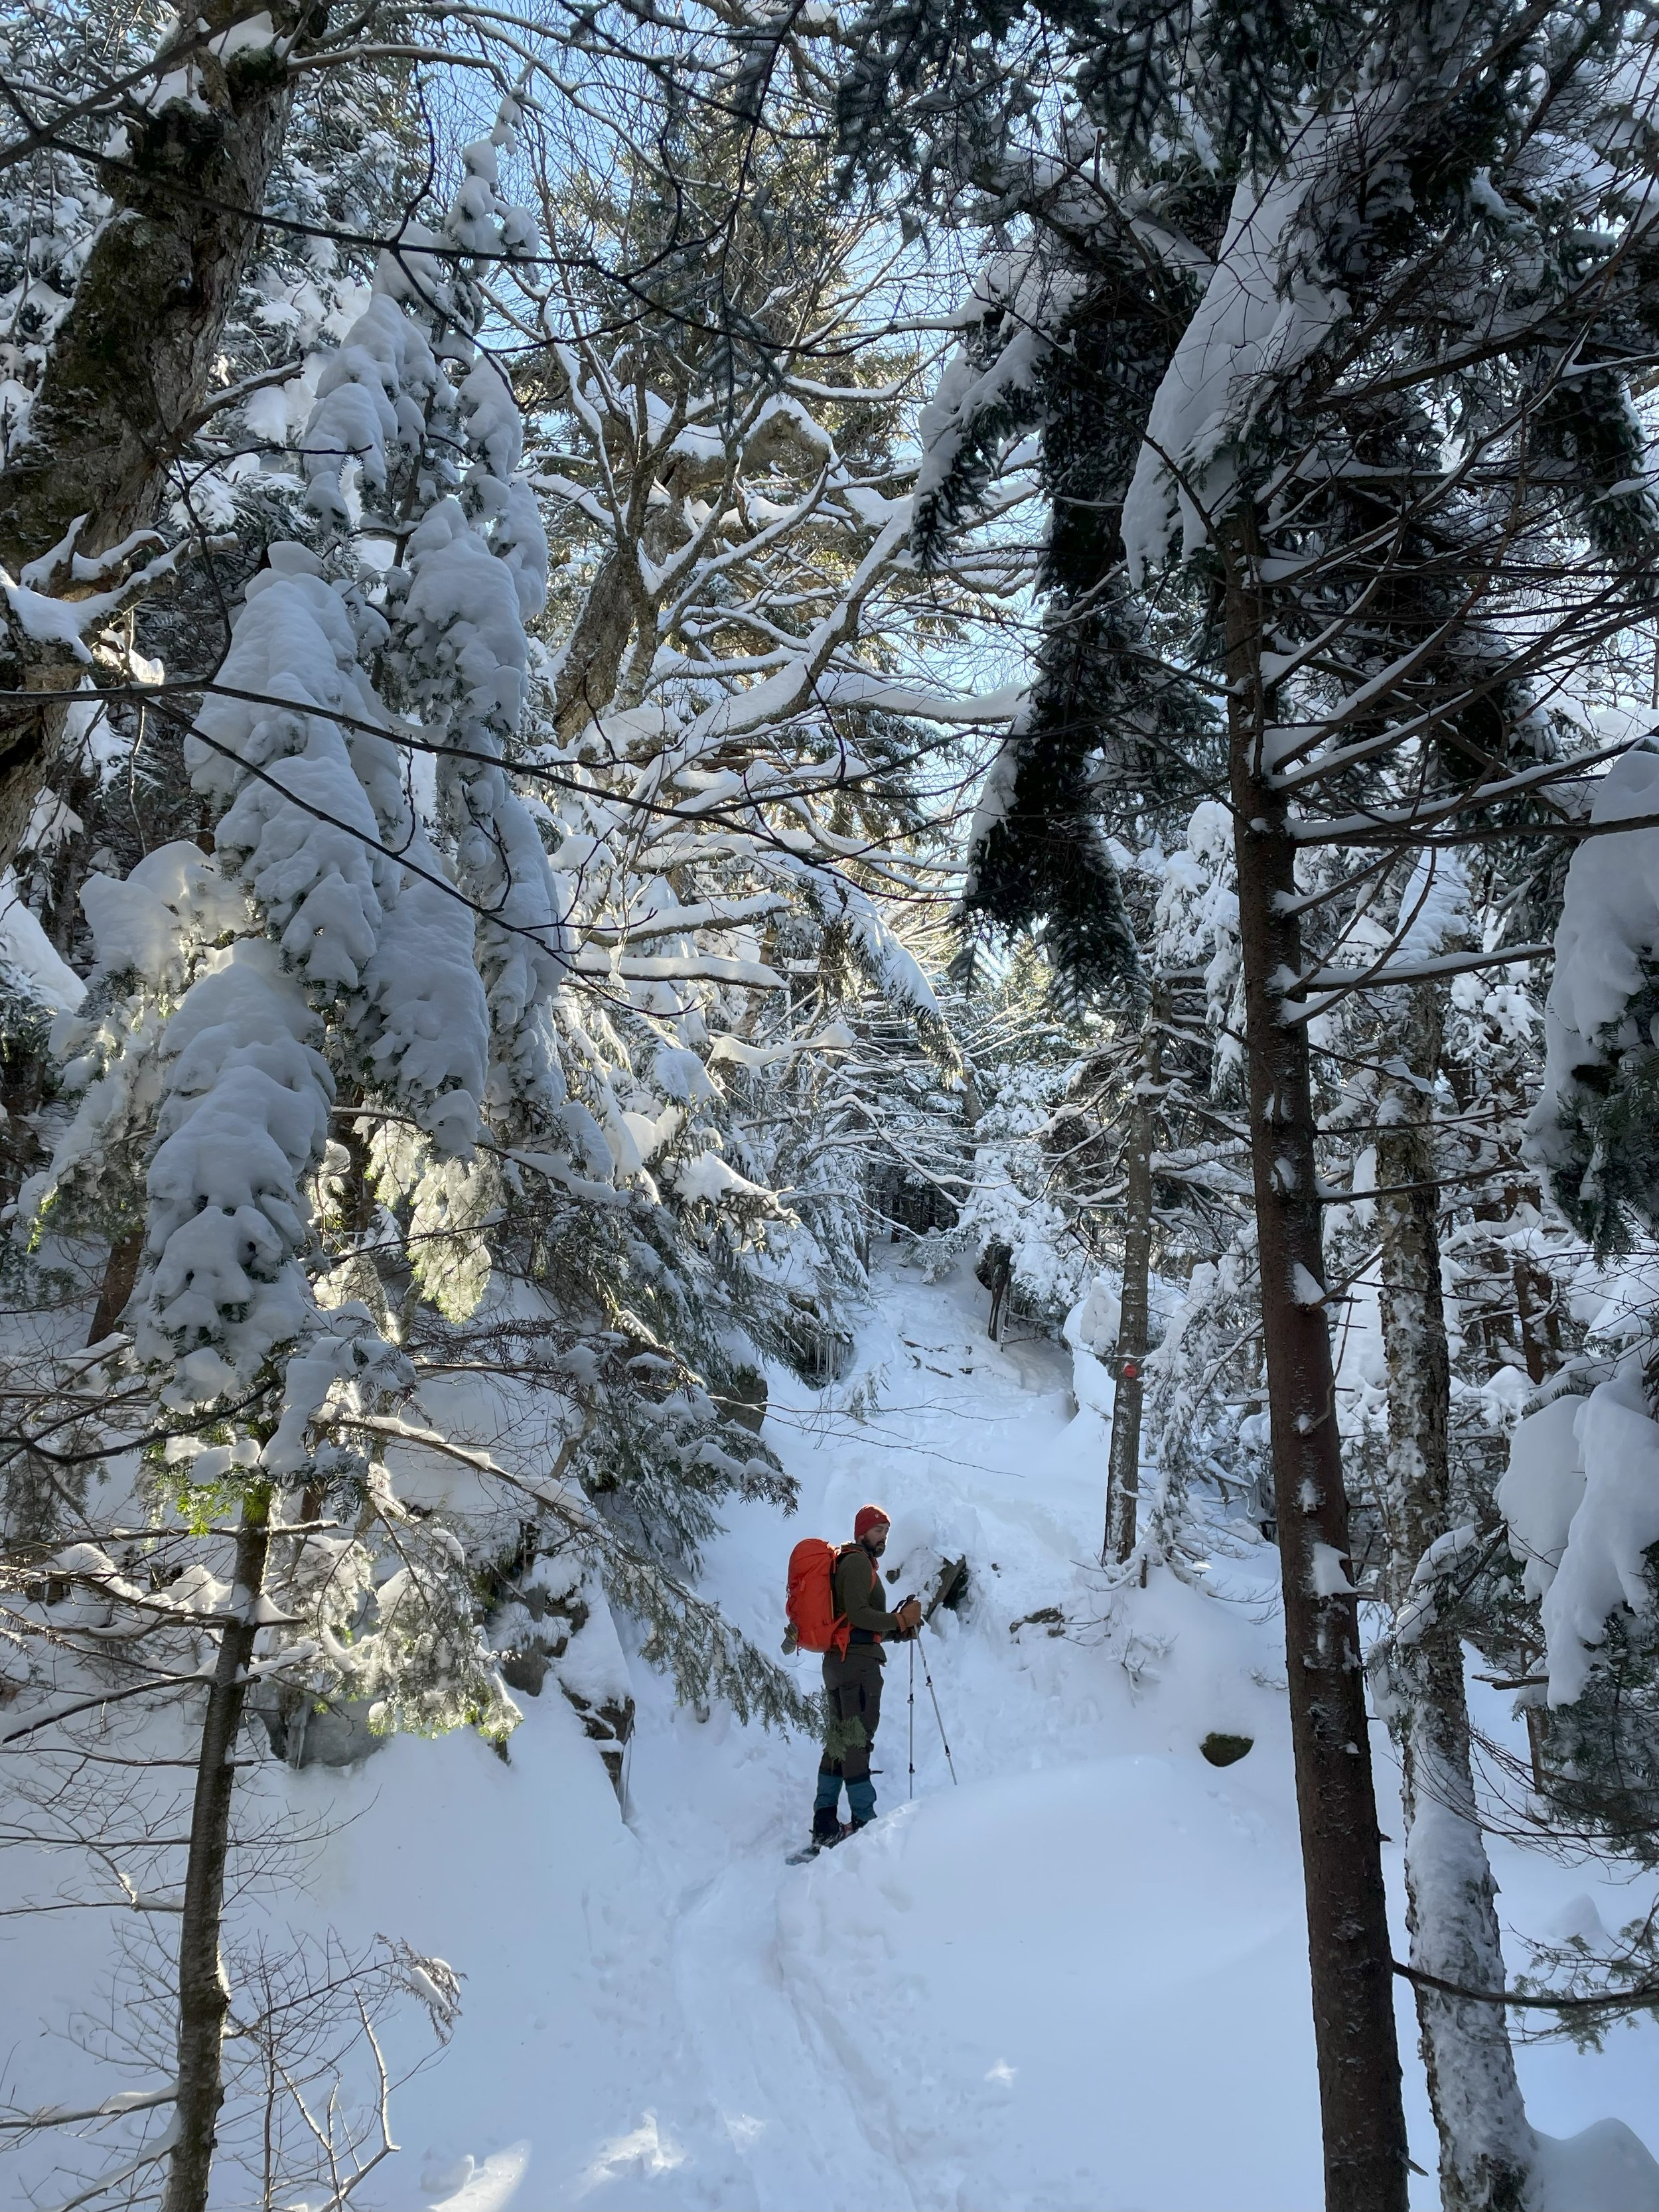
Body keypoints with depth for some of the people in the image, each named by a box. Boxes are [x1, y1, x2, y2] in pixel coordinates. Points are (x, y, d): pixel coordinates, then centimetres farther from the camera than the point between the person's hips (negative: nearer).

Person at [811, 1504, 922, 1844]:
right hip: (858, 1662, -10)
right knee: (856, 1741, -9)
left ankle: (825, 1824, 11)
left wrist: (900, 1628, 11)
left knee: (839, 1741, 11)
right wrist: (900, 1620, -14)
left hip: (837, 1660, 10)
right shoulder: (858, 1562, -8)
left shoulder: (855, 1564, 23)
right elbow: (858, 1614, -20)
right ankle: (864, 1822, -9)